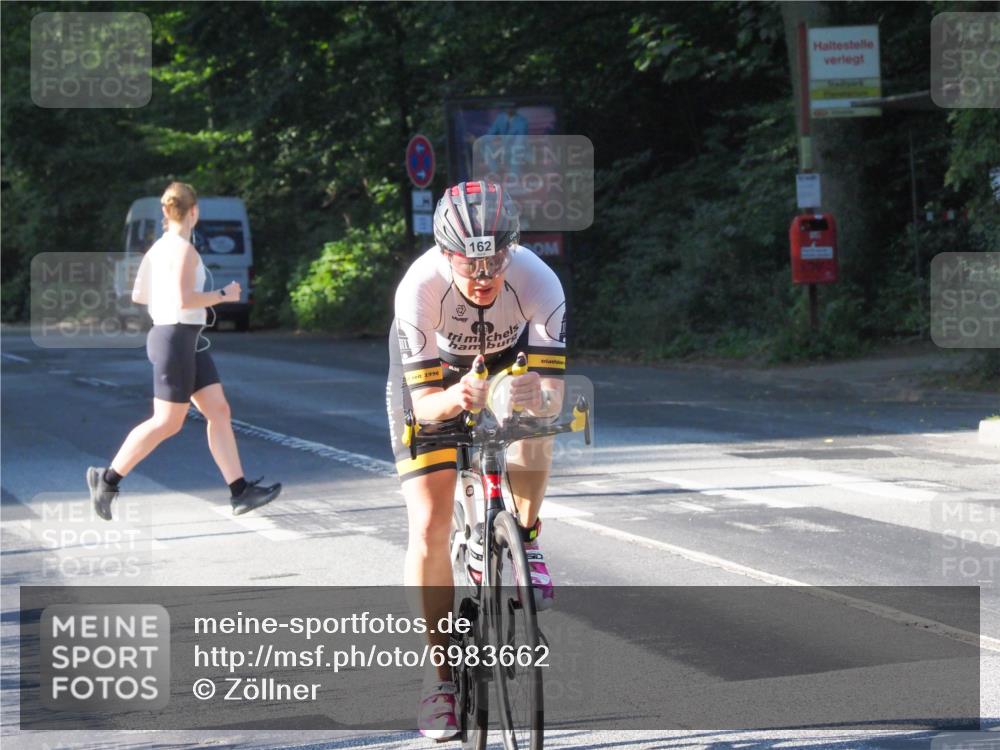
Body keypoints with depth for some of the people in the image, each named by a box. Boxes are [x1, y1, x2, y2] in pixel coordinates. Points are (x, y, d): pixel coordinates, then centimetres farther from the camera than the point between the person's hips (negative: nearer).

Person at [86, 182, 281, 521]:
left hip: (188, 340, 10)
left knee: (219, 411, 5)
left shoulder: (158, 247, 11)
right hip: (176, 338, -10)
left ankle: (240, 491, 2)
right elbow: (184, 301, -24)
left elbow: (138, 295, 16)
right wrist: (222, 295, -11)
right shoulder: (184, 249, -16)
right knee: (167, 423, -3)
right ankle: (107, 477, 6)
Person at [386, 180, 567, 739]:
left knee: (534, 411, -34)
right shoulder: (420, 289, -37)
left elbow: (553, 396, -37)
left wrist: (538, 397, -60)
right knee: (430, 528, -12)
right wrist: (456, 399, -57)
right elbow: (424, 402, -35)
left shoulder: (538, 284, -35)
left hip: (508, 358, 1)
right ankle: (443, 671, 1)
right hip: (432, 377, -1)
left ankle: (524, 541, -8)